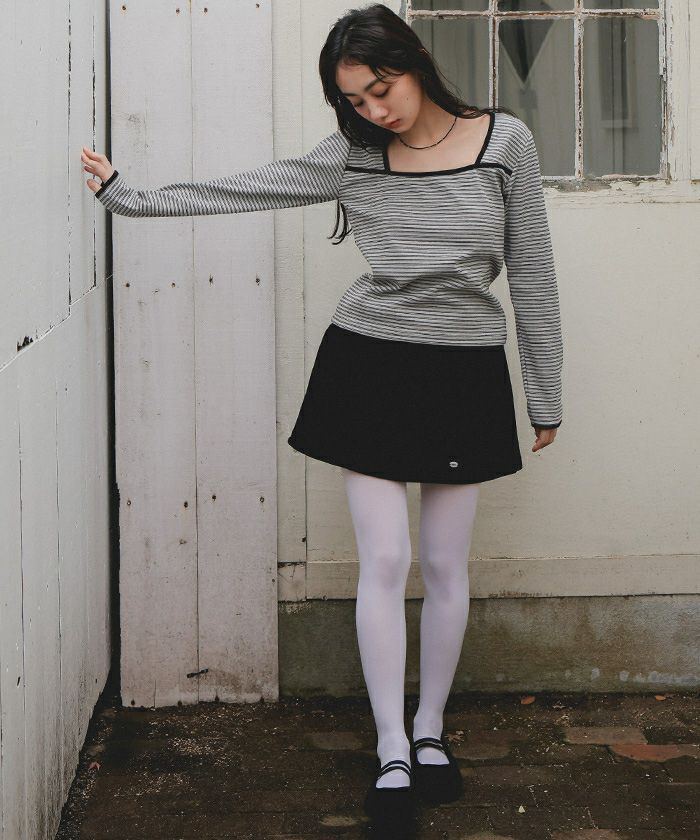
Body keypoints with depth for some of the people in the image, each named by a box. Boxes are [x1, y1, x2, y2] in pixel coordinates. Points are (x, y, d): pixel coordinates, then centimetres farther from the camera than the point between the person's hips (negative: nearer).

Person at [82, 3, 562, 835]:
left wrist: (544, 394, 3)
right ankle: (392, 752, 8)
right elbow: (236, 190, 2)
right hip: (368, 365, 0)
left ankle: (430, 729, 25)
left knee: (445, 565, 7)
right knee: (384, 562, -2)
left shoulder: (505, 142, -4)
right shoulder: (350, 157, -2)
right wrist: (129, 196, 2)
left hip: (465, 374, 0)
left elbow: (532, 274, 0)